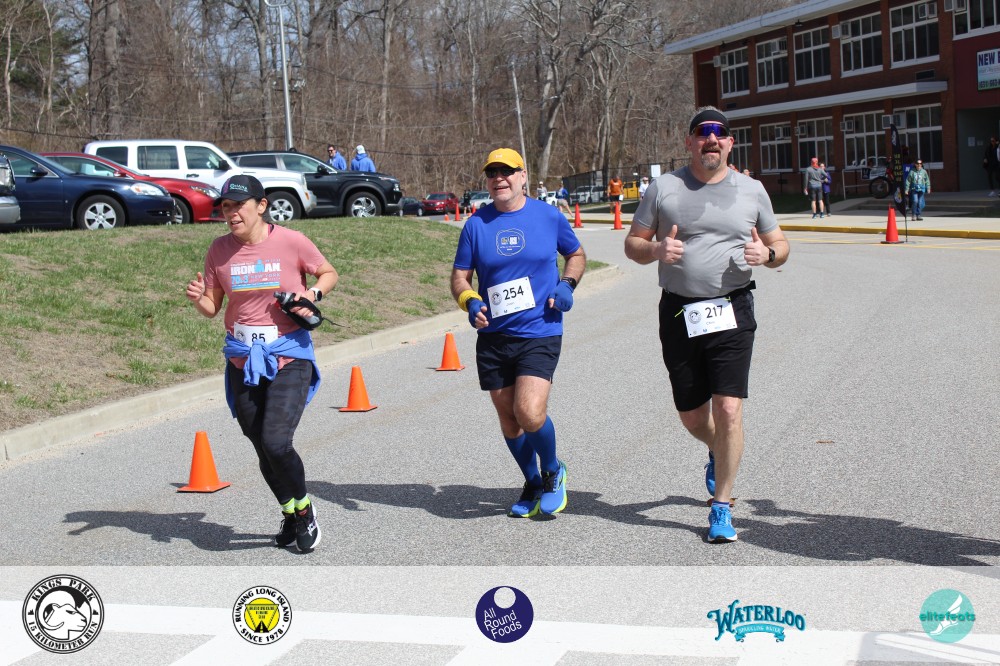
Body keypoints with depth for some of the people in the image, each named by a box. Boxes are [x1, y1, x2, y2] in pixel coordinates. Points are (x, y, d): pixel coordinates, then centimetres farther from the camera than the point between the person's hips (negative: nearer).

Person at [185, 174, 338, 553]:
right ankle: (290, 514, 33)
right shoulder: (220, 250, 1)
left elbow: (329, 274, 8)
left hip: (289, 356, -4)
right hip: (242, 361, 4)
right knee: (263, 450, 9)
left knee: (276, 443, -17)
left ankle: (304, 510, 10)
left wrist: (313, 293, -12)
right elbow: (212, 308, 7)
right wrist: (198, 299, -15)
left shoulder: (291, 242, -7)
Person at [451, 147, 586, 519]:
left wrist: (567, 285, -2)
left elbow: (576, 255, 17)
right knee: (508, 418, 11)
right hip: (493, 337, 3)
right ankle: (532, 483, 34)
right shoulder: (476, 225, 4)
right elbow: (459, 277, 9)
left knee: (529, 413, -18)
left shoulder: (549, 216, 2)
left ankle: (552, 472, 12)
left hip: (540, 333, -3)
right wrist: (470, 302, -13)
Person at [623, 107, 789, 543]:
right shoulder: (664, 188, 5)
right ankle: (718, 453, 47)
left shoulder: (752, 191, 7)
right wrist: (656, 250, -15)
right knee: (692, 417, 11)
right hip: (679, 314, 1)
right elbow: (632, 244, 8)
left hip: (732, 313, -1)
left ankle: (722, 507, 2)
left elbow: (779, 244, 15)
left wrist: (768, 254, -9)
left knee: (728, 410, -12)